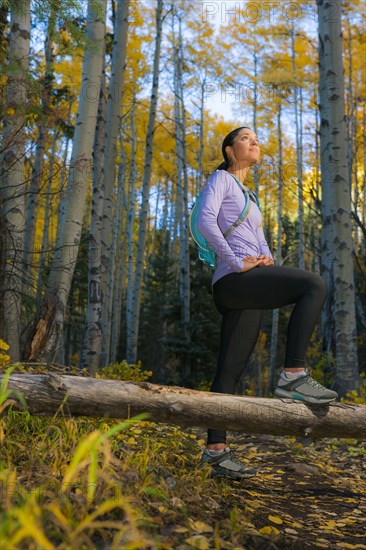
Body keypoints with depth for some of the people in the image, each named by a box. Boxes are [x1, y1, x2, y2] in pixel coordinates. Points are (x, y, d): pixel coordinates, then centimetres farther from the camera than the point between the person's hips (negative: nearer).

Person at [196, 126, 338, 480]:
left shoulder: (248, 197, 33)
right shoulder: (220, 179, 7)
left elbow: (260, 241, 24)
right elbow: (205, 220, -12)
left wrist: (266, 259, -1)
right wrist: (237, 263, -17)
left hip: (247, 291, 8)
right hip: (232, 281, -8)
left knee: (231, 371, 3)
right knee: (314, 285, -24)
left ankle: (216, 451, 5)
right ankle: (293, 375, -27)